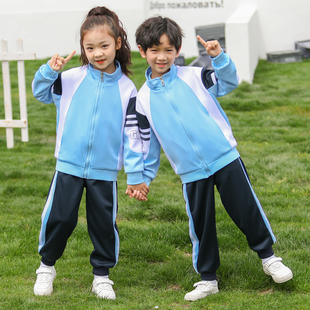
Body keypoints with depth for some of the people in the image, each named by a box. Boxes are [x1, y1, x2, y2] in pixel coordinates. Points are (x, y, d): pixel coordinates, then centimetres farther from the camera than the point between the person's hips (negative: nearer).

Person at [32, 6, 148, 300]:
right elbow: (42, 92, 12)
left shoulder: (126, 89, -2)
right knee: (59, 218, 4)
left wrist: (136, 174, 0)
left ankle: (102, 275, 23)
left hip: (105, 171, 0)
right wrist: (49, 70, -9)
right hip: (69, 166, 0)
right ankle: (47, 266, 25)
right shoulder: (72, 79, -2)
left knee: (104, 223, 6)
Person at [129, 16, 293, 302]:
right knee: (201, 225, 8)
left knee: (246, 209, 2)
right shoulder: (144, 99, 4)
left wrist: (219, 57, -18)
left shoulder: (193, 77, -1)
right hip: (192, 173, 2)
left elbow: (229, 83, -2)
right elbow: (148, 144, 11)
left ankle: (268, 257, 22)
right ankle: (207, 279, 22)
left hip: (225, 157, -1)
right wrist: (143, 178, 11)